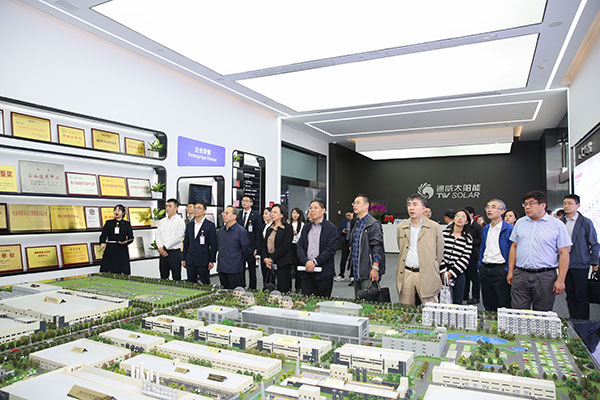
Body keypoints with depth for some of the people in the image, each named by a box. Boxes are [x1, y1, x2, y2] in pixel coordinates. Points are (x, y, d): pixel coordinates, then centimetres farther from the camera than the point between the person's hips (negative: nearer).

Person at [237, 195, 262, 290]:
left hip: (251, 248, -4)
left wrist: (257, 248, -11)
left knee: (252, 271, 7)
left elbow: (258, 233, -6)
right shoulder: (238, 215, 9)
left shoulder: (256, 216, -3)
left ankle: (252, 289, 17)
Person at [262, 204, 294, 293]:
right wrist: (265, 258, -5)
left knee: (282, 290, -7)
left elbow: (285, 246, -12)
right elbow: (264, 246, 14)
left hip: (282, 265, -5)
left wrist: (272, 258, -14)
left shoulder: (287, 228, -2)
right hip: (270, 265, 6)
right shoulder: (269, 229, 18)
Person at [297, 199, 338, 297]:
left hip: (324, 274, -4)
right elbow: (300, 246, 6)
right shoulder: (306, 227, 13)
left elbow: (331, 249, -12)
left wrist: (314, 262, -17)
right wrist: (306, 262, -12)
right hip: (307, 272, 4)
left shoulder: (331, 228, -4)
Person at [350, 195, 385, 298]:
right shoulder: (357, 224, 16)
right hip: (357, 273, 9)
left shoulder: (373, 224, -11)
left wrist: (375, 268, -21)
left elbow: (377, 248, -16)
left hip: (368, 273, -8)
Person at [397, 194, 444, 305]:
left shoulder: (435, 227, 0)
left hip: (426, 275, -3)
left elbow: (439, 253, 6)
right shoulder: (401, 228, 11)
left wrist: (433, 272, 11)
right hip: (405, 274, 3)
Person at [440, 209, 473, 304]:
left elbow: (465, 258, -3)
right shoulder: (444, 233, 2)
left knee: (457, 302, 5)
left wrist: (451, 273, -10)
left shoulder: (468, 238, 3)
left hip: (458, 273, 1)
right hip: (442, 271, 0)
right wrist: (443, 271, -9)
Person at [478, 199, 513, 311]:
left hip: (500, 270, -6)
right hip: (485, 270, 6)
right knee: (488, 306, 14)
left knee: (504, 306, 0)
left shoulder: (509, 229, -7)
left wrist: (508, 270, -12)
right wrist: (480, 265, 14)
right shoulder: (485, 229, 13)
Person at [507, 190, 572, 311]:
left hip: (545, 277, -3)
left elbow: (563, 253, -3)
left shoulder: (557, 225, 0)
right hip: (520, 275, 3)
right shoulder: (520, 223, 11)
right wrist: (510, 271, 8)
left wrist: (560, 280, -9)